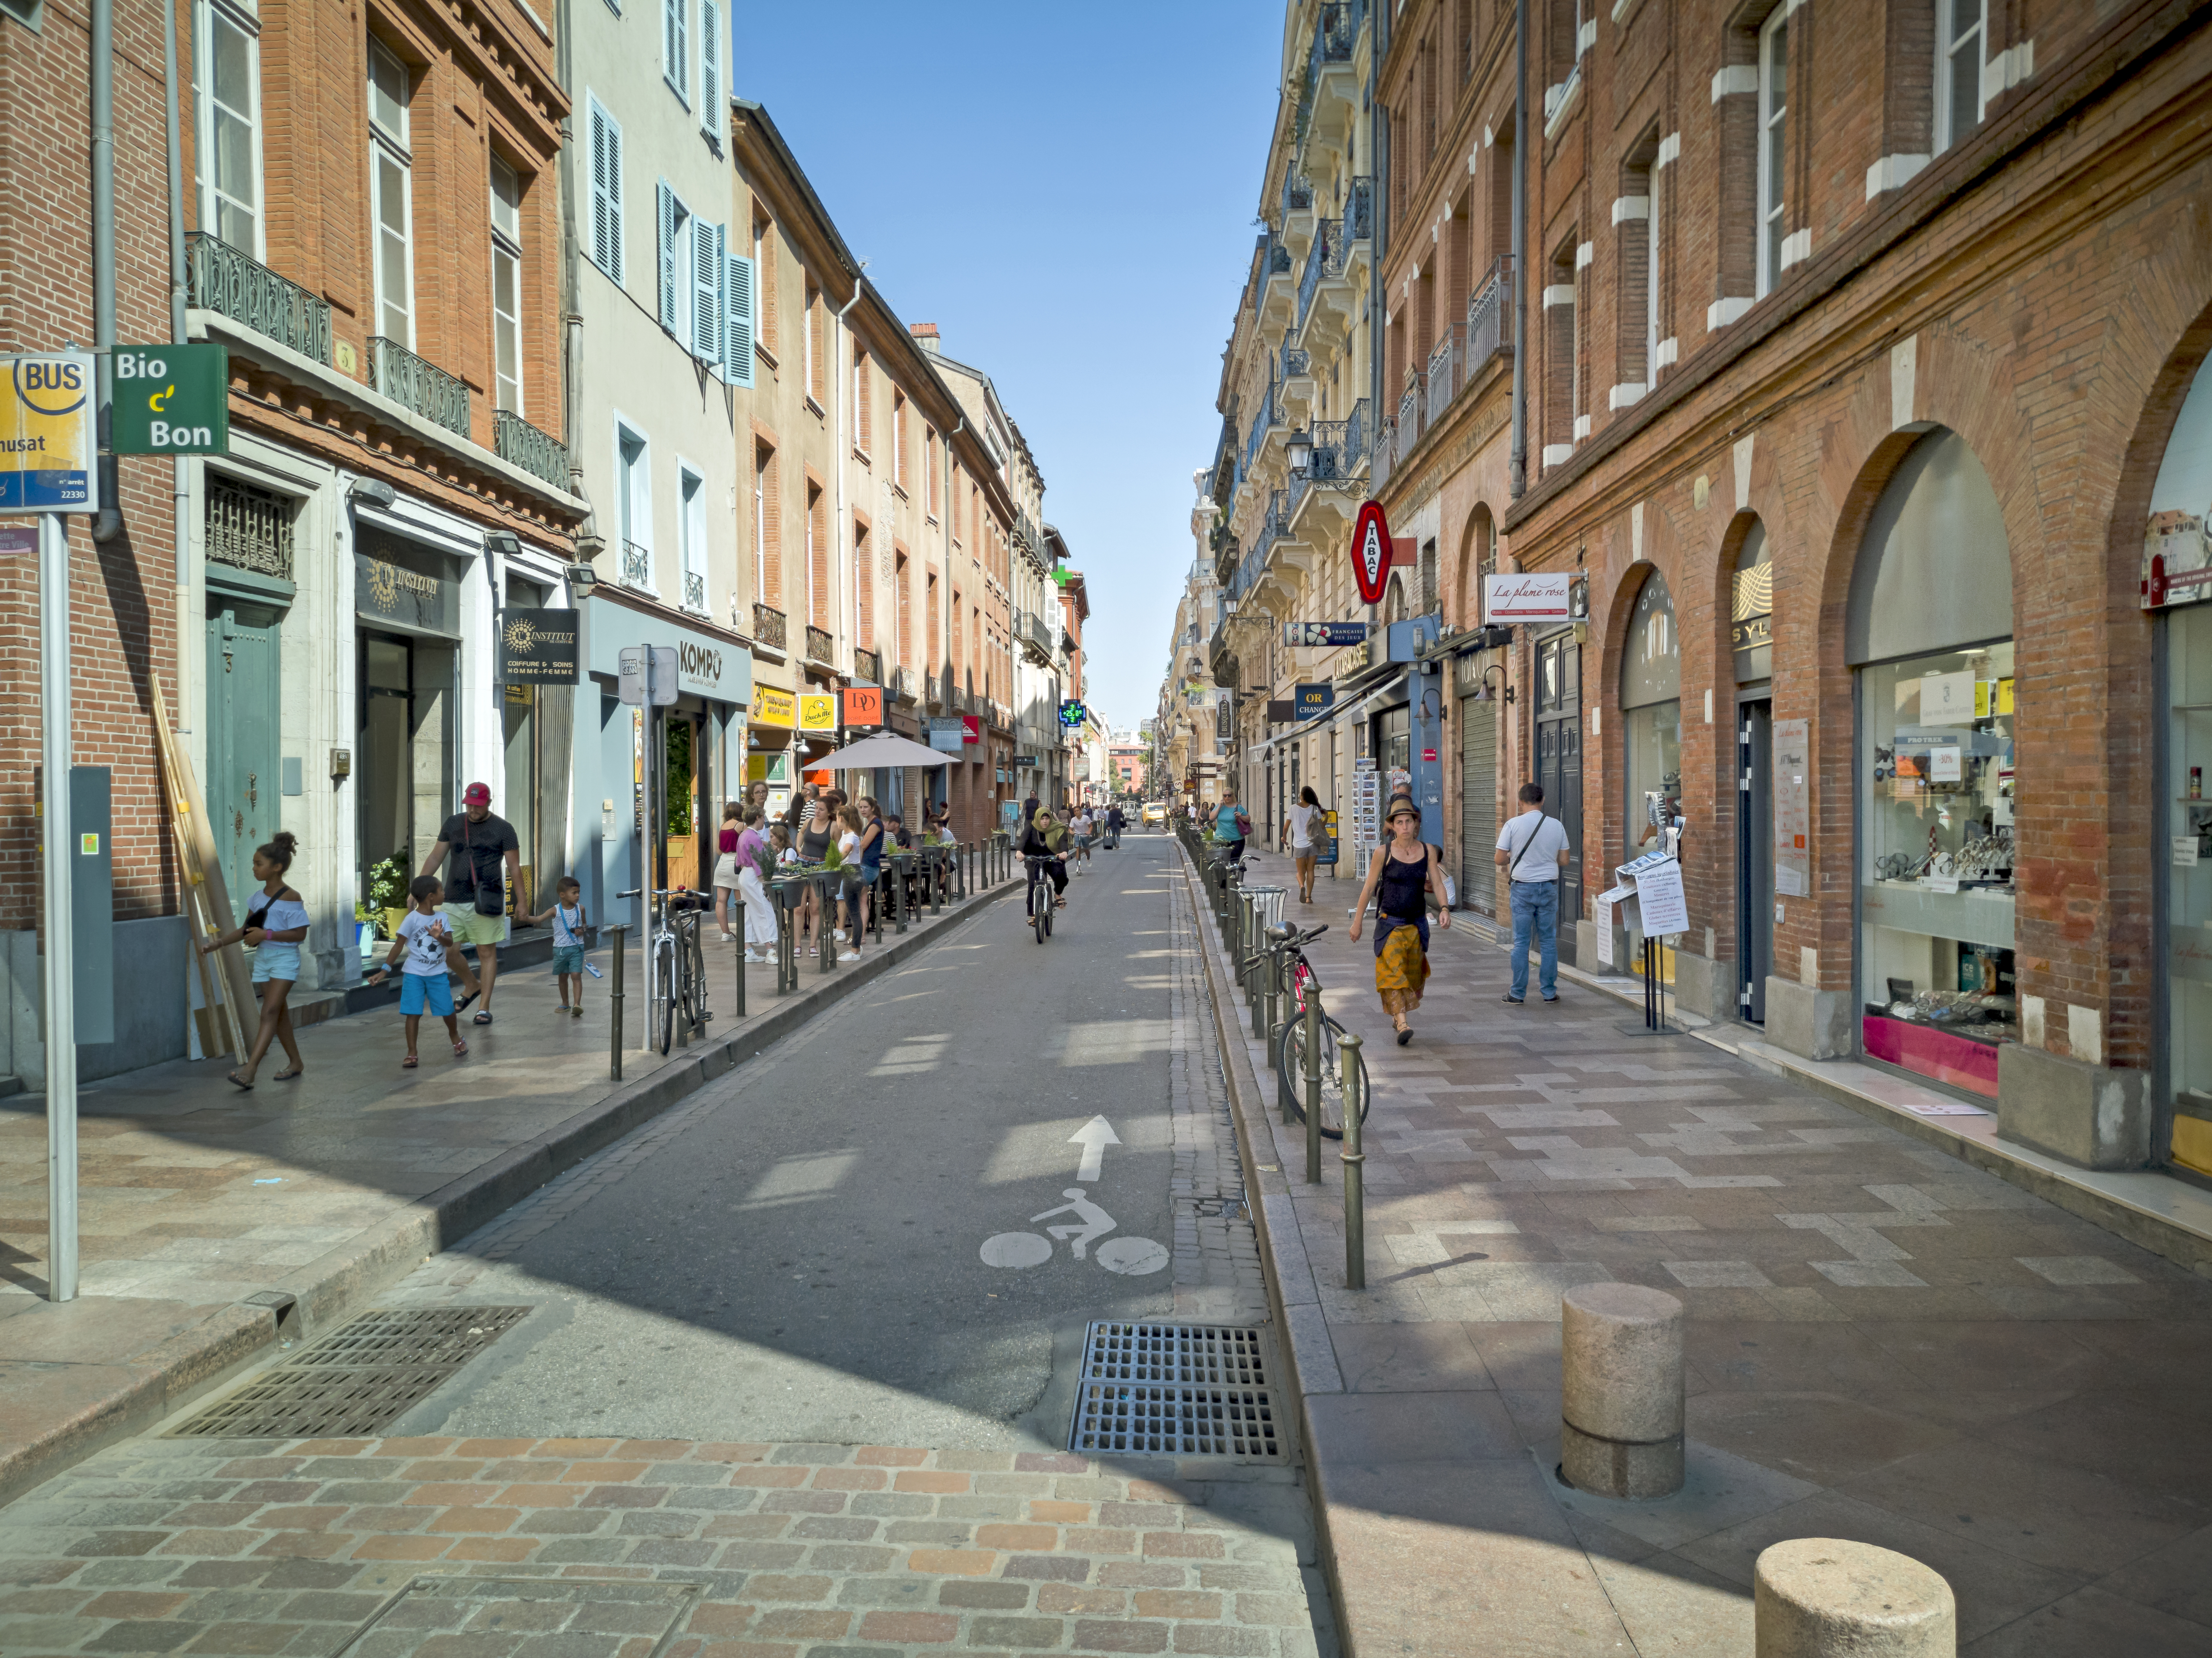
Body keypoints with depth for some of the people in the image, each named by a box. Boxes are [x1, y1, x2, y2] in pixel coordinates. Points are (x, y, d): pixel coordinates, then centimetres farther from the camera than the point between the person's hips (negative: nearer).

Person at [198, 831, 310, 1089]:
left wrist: (266, 934, -23)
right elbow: (246, 930, 15)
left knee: (270, 1012, -15)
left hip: (284, 960, -8)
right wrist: (218, 943, 5)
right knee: (279, 1014, 13)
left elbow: (299, 934, -17)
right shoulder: (258, 898, 8)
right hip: (262, 960, 8)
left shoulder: (290, 899, -14)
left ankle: (249, 1071, -24)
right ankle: (295, 1062, 25)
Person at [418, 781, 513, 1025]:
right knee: (448, 951, 0)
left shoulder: (503, 829, 0)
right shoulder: (453, 824, 10)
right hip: (454, 901, 4)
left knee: (487, 953, 0)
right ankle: (473, 985, 27)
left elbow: (514, 867, 0)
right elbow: (435, 858, 15)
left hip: (485, 902, -4)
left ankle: (485, 1008, 8)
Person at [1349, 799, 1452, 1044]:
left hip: (1417, 923, 3)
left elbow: (1437, 884, -1)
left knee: (1412, 975, 13)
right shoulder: (1383, 852, -7)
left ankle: (1397, 1013, 36)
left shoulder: (1428, 851, 0)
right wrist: (1357, 922, 1)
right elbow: (1369, 888, -1)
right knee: (1393, 971, -17)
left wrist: (1444, 909, -20)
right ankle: (1402, 1025, -25)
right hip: (1390, 923, -3)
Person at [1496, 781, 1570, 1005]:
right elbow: (1564, 861, 6)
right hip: (1549, 887, 2)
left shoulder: (1513, 825, -8)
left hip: (1523, 887, -2)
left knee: (1521, 942, 3)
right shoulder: (1557, 826, 0)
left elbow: (1500, 860, -6)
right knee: (1548, 941, 9)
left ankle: (1518, 993, 7)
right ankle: (1549, 991, 13)